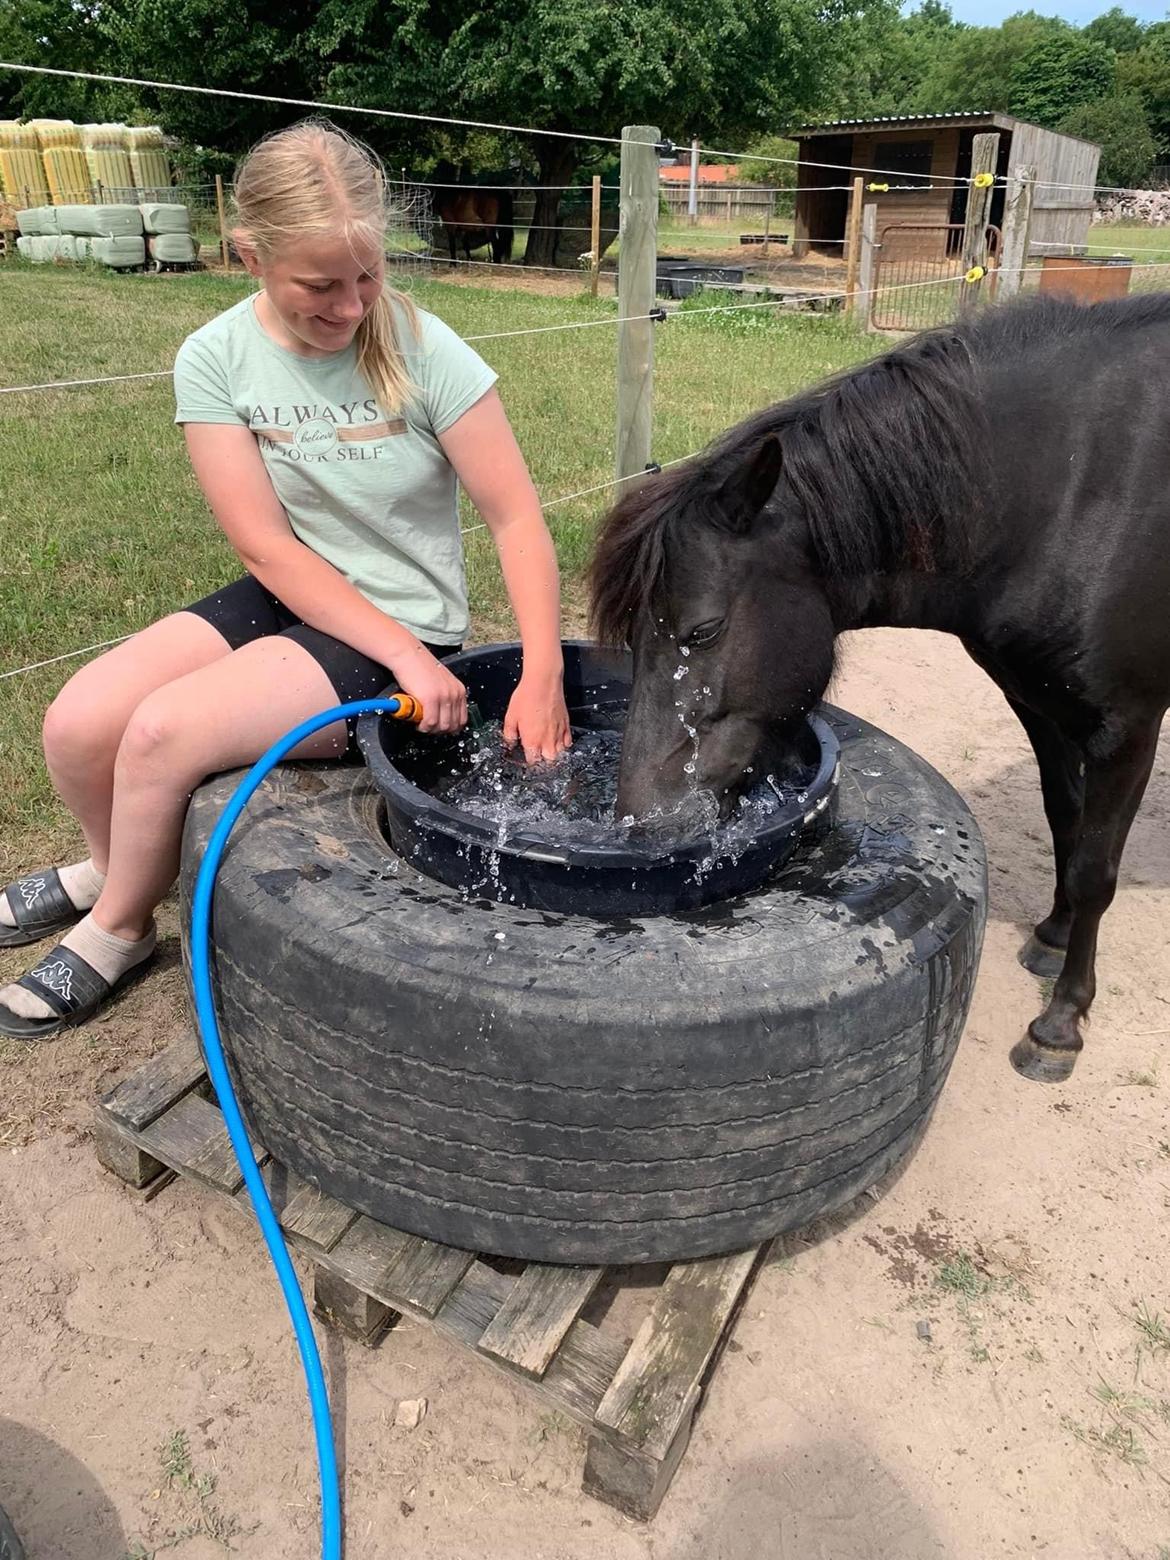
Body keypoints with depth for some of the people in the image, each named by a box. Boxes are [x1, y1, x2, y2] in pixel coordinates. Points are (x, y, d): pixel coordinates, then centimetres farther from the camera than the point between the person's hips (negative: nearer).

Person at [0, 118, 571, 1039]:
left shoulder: (426, 353, -14)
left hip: (404, 621, -4)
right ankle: (115, 865, 25)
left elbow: (517, 520, -13)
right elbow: (268, 547, -12)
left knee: (164, 732, -22)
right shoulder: (215, 359, -7)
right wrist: (404, 657, -21)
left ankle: (119, 929, 9)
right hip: (279, 601, 4)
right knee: (78, 726, -12)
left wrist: (543, 676, -25)